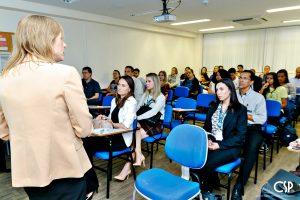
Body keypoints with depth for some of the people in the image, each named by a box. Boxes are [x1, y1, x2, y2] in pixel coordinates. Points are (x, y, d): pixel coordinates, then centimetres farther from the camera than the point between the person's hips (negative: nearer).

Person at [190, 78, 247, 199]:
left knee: (207, 163, -30)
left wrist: (219, 145, -18)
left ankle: (206, 190, 0)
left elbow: (240, 136, -9)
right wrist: (207, 140, -8)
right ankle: (200, 187, 1)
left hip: (229, 147, -4)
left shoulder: (240, 109, -3)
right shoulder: (214, 106, 13)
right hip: (211, 143, 4)